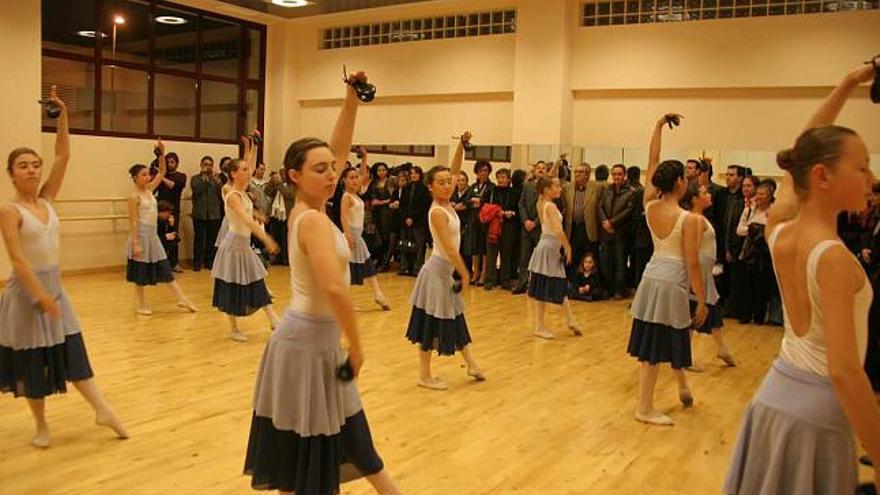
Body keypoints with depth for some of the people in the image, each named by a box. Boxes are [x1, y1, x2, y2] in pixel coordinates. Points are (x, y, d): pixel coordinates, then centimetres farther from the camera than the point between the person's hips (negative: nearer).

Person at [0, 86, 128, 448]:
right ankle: (41, 425, 22)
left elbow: (63, 156, -3)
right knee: (32, 360, 8)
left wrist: (62, 116, -10)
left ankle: (102, 410, 17)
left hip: (55, 284, 6)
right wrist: (41, 296, -23)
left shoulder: (46, 200, 4)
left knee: (73, 351, 11)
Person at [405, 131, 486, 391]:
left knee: (455, 318, 17)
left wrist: (462, 145, -7)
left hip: (445, 271, 9)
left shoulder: (446, 203, 2)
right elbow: (449, 248, -22)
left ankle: (471, 365, 29)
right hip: (437, 271, -9)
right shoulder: (438, 212, -21)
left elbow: (455, 169, 6)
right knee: (431, 323, 1)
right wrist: (465, 274, -14)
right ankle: (424, 375, 13)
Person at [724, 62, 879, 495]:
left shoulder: (778, 231, -2)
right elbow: (844, 371, -28)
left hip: (775, 394, 7)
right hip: (816, 409, -7)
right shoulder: (834, 257, -23)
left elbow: (801, 157, 14)